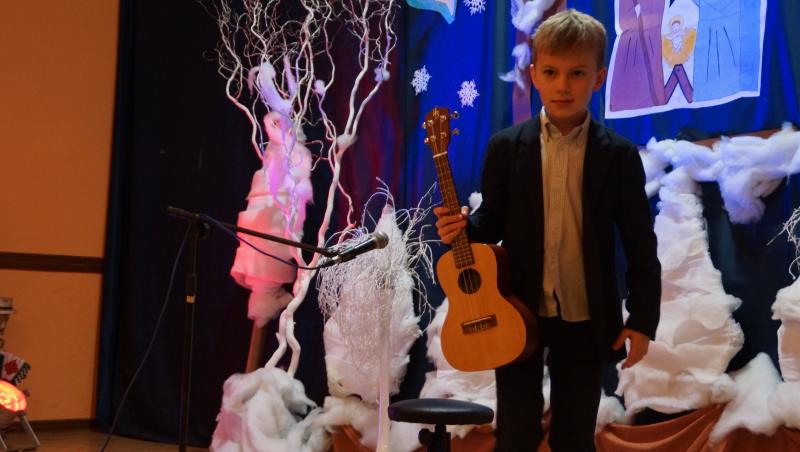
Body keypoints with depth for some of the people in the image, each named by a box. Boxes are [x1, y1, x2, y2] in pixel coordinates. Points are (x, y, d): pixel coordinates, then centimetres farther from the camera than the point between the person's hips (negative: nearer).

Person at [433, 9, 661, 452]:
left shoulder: (619, 155, -5)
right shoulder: (506, 146, -2)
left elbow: (640, 244, -2)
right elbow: (494, 220, 3)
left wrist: (643, 319, -4)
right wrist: (463, 227, -19)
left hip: (586, 319, 0)